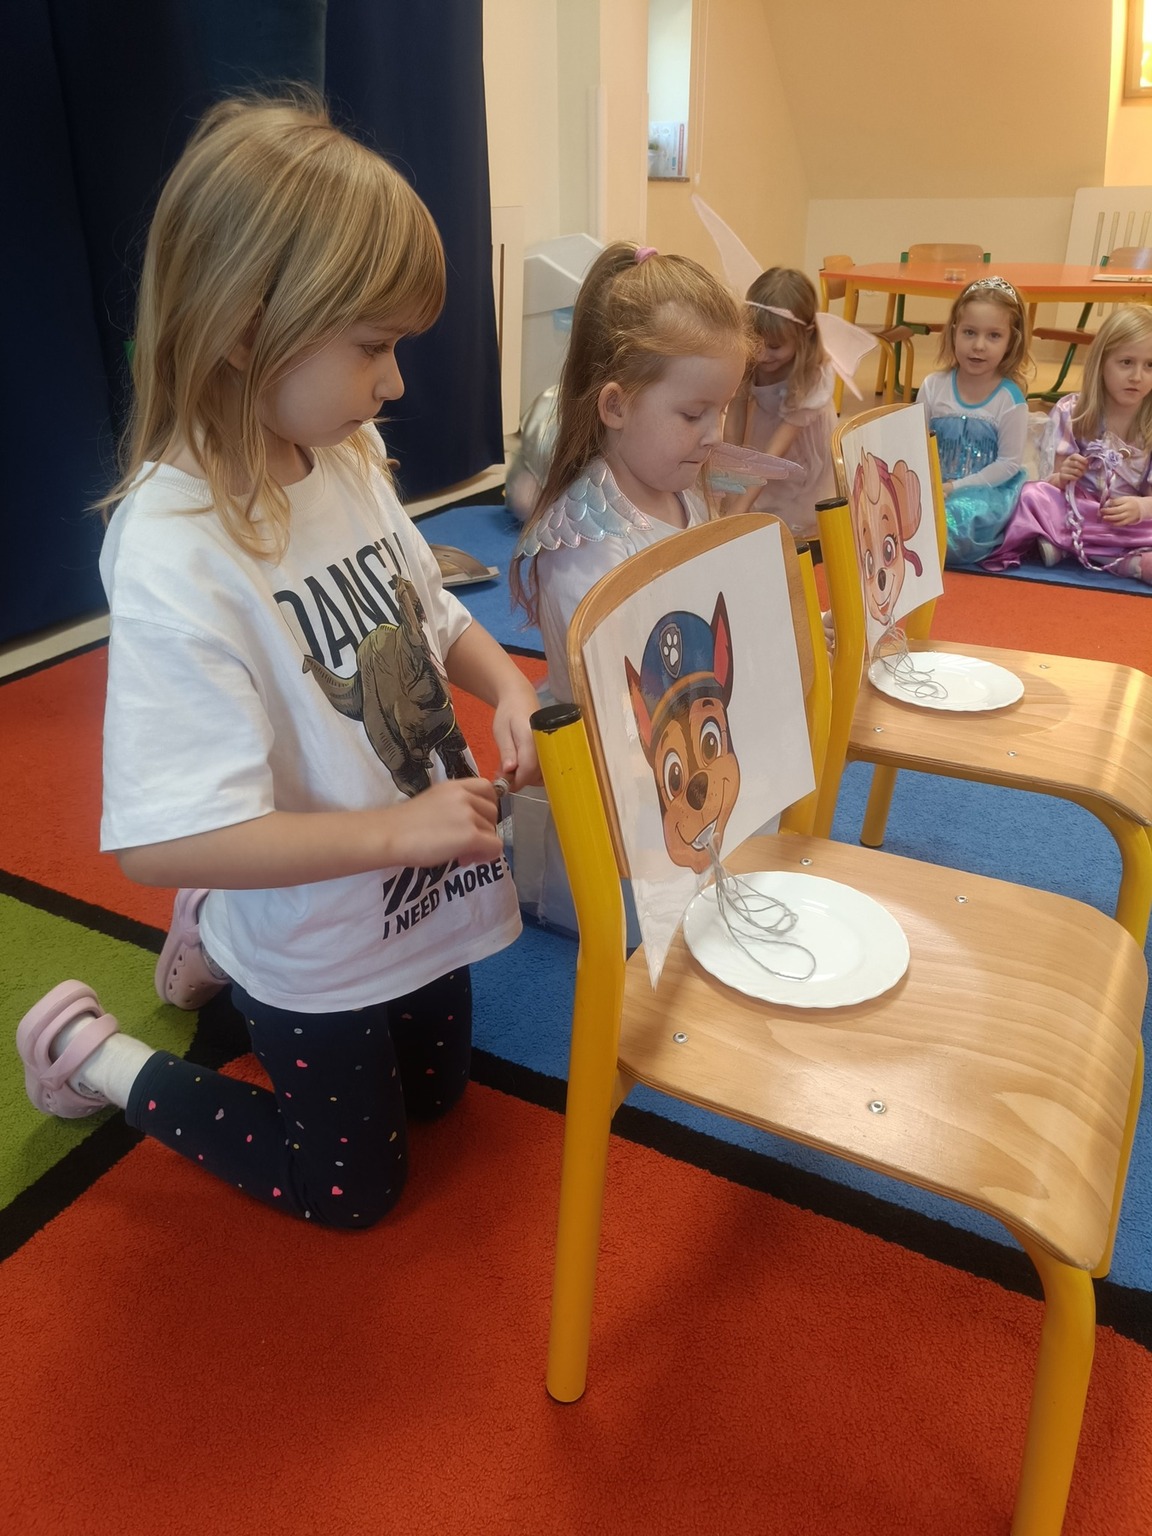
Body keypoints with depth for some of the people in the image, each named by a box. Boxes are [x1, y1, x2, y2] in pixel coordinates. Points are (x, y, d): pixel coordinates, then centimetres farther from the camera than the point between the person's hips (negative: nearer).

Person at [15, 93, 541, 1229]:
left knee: (436, 1089, 32)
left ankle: (216, 945, 39)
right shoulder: (176, 552, -32)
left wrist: (506, 685, -14)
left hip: (420, 901, 7)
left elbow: (431, 609, 6)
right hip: (320, 948, -7)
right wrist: (400, 830, -30)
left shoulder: (347, 459, -10)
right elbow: (164, 842, -32)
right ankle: (97, 1056, 29)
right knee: (353, 1187, 20)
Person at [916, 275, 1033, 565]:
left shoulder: (1010, 399, -9)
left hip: (988, 489, -3)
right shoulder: (933, 387, -1)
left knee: (963, 517, -33)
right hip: (935, 486, 3)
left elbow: (1009, 463, -9)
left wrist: (956, 487, -17)